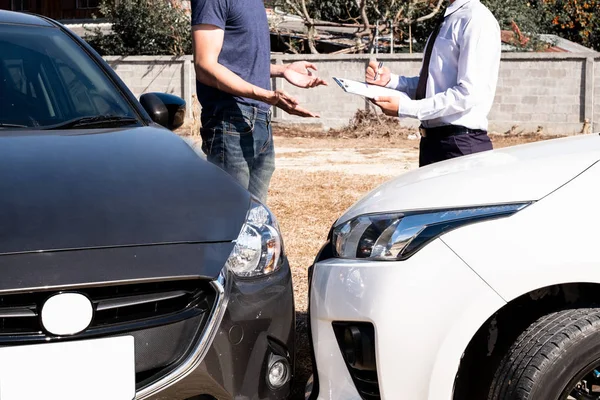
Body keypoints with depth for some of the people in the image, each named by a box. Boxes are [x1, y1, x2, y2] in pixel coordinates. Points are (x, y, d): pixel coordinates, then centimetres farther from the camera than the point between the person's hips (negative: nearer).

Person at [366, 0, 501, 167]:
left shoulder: (477, 20, -14)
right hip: (432, 141, 9)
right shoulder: (447, 20, 14)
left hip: (461, 145, -9)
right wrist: (389, 80, 3)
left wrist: (404, 108, -18)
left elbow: (468, 93, -21)